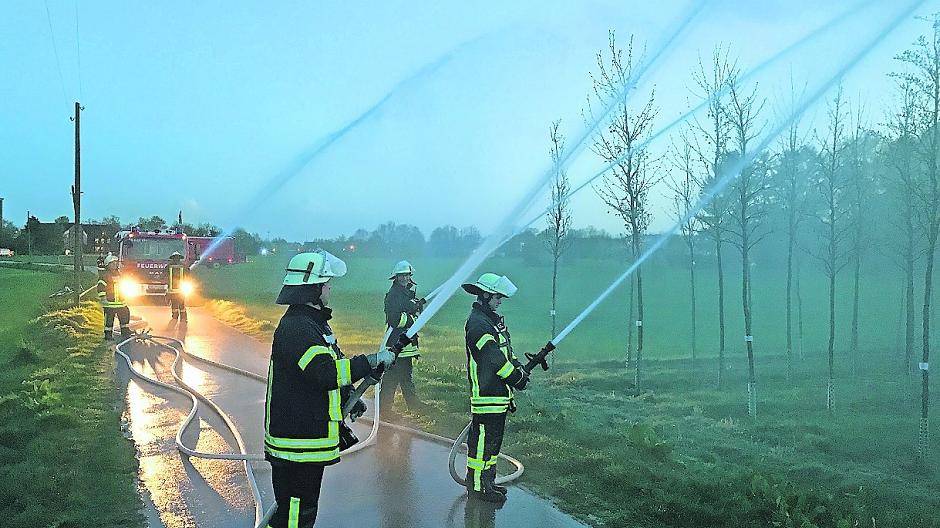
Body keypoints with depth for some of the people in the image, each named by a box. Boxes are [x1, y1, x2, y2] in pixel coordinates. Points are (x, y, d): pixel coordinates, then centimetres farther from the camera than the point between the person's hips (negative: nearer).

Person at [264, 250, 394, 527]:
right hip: (297, 445, -11)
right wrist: (372, 361, -22)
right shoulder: (296, 327, -20)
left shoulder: (314, 322, 15)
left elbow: (330, 366, 25)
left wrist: (348, 399, 12)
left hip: (312, 437, 11)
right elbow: (326, 373, -29)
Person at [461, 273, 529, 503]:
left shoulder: (493, 319, 18)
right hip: (486, 395, -11)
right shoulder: (477, 323, -16)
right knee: (482, 439, -3)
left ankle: (488, 482, 27)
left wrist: (519, 366, 3)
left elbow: (505, 350, 20)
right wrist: (516, 376, -14)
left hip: (499, 393, 11)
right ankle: (477, 487, 5)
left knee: (494, 439, 17)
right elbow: (493, 357, -20)